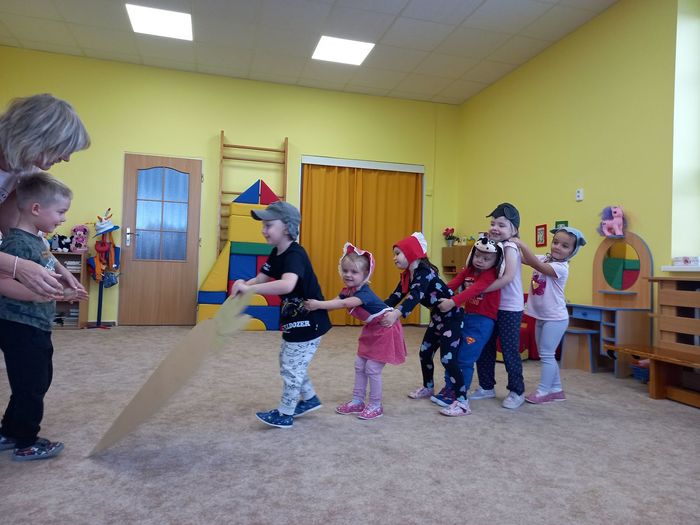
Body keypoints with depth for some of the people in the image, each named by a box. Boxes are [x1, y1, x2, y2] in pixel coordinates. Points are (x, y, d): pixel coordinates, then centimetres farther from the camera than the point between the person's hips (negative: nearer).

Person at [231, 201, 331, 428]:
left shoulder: (295, 255, -28)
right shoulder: (276, 254, 3)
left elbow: (287, 285, -47)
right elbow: (262, 278, -1)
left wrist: (248, 289, -46)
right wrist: (244, 284, -23)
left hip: (309, 322, -10)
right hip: (294, 320, 10)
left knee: (292, 367, 3)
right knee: (288, 362, 23)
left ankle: (284, 414, 20)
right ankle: (310, 399, 39)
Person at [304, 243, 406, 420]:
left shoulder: (365, 292, -30)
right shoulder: (348, 290, -3)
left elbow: (344, 304, -47)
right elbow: (335, 302, -18)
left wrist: (319, 304, -55)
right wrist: (315, 305, -36)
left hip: (385, 331, -9)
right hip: (371, 330, 9)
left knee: (372, 369, -5)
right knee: (359, 365, 11)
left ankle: (376, 406, 11)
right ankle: (357, 401, 23)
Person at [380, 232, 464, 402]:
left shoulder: (425, 272, -27)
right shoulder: (407, 276, 3)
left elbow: (416, 296, -43)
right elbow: (396, 296, -3)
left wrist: (397, 314, -59)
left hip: (452, 317, -10)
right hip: (437, 317, 10)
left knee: (447, 358, -13)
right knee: (424, 353, 16)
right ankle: (428, 388, 36)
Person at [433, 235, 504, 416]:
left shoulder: (490, 275, -14)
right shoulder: (468, 270, 8)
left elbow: (474, 290, -29)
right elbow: (453, 283, -3)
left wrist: (453, 302, -41)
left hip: (482, 320, -7)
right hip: (466, 316, 7)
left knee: (465, 359, -9)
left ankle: (461, 399, 1)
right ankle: (449, 391, 27)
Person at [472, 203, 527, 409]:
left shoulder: (510, 247, -14)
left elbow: (508, 277, -26)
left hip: (510, 309, -8)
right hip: (491, 306, 8)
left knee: (510, 351, 2)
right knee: (484, 348, 13)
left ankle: (517, 392, 18)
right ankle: (487, 386, 28)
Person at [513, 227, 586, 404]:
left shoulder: (561, 268, -19)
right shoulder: (544, 258, 4)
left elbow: (537, 265, -32)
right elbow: (524, 259, -4)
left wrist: (521, 244, -33)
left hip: (555, 319, -8)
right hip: (541, 317, 8)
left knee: (546, 354, -2)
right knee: (546, 355, 15)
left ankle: (543, 391, 9)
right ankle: (556, 389, 26)